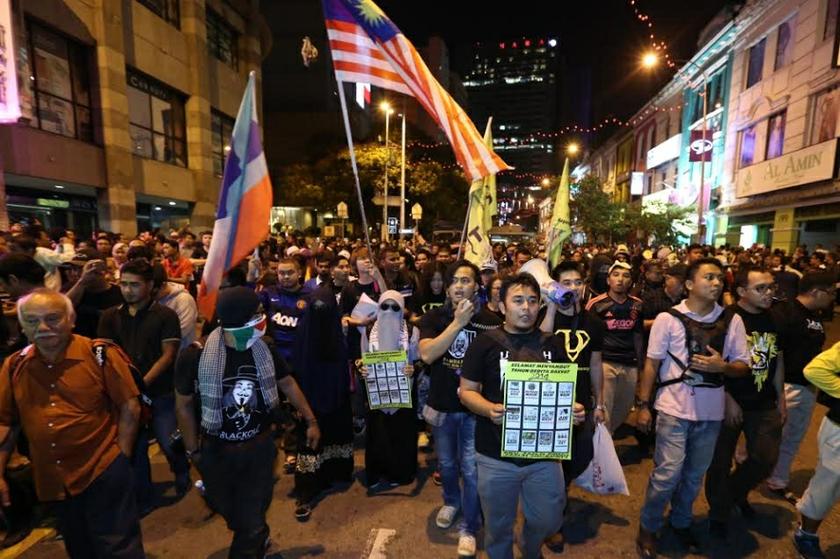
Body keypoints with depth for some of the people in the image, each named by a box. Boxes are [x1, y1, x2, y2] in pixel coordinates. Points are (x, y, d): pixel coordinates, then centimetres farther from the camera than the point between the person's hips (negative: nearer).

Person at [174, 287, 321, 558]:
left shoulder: (265, 347, -14)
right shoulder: (195, 355, -21)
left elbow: (287, 383, 1)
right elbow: (184, 405, -5)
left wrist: (311, 420, 4)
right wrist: (193, 450, 0)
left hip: (260, 445, 0)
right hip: (216, 450, 1)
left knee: (253, 517, 8)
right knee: (227, 509, 25)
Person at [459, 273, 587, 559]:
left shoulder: (552, 344, 1)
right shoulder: (485, 343, -8)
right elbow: (467, 391, -5)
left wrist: (574, 409, -14)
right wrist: (489, 409, -24)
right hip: (496, 455, -2)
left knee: (548, 521, 20)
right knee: (498, 525, 17)